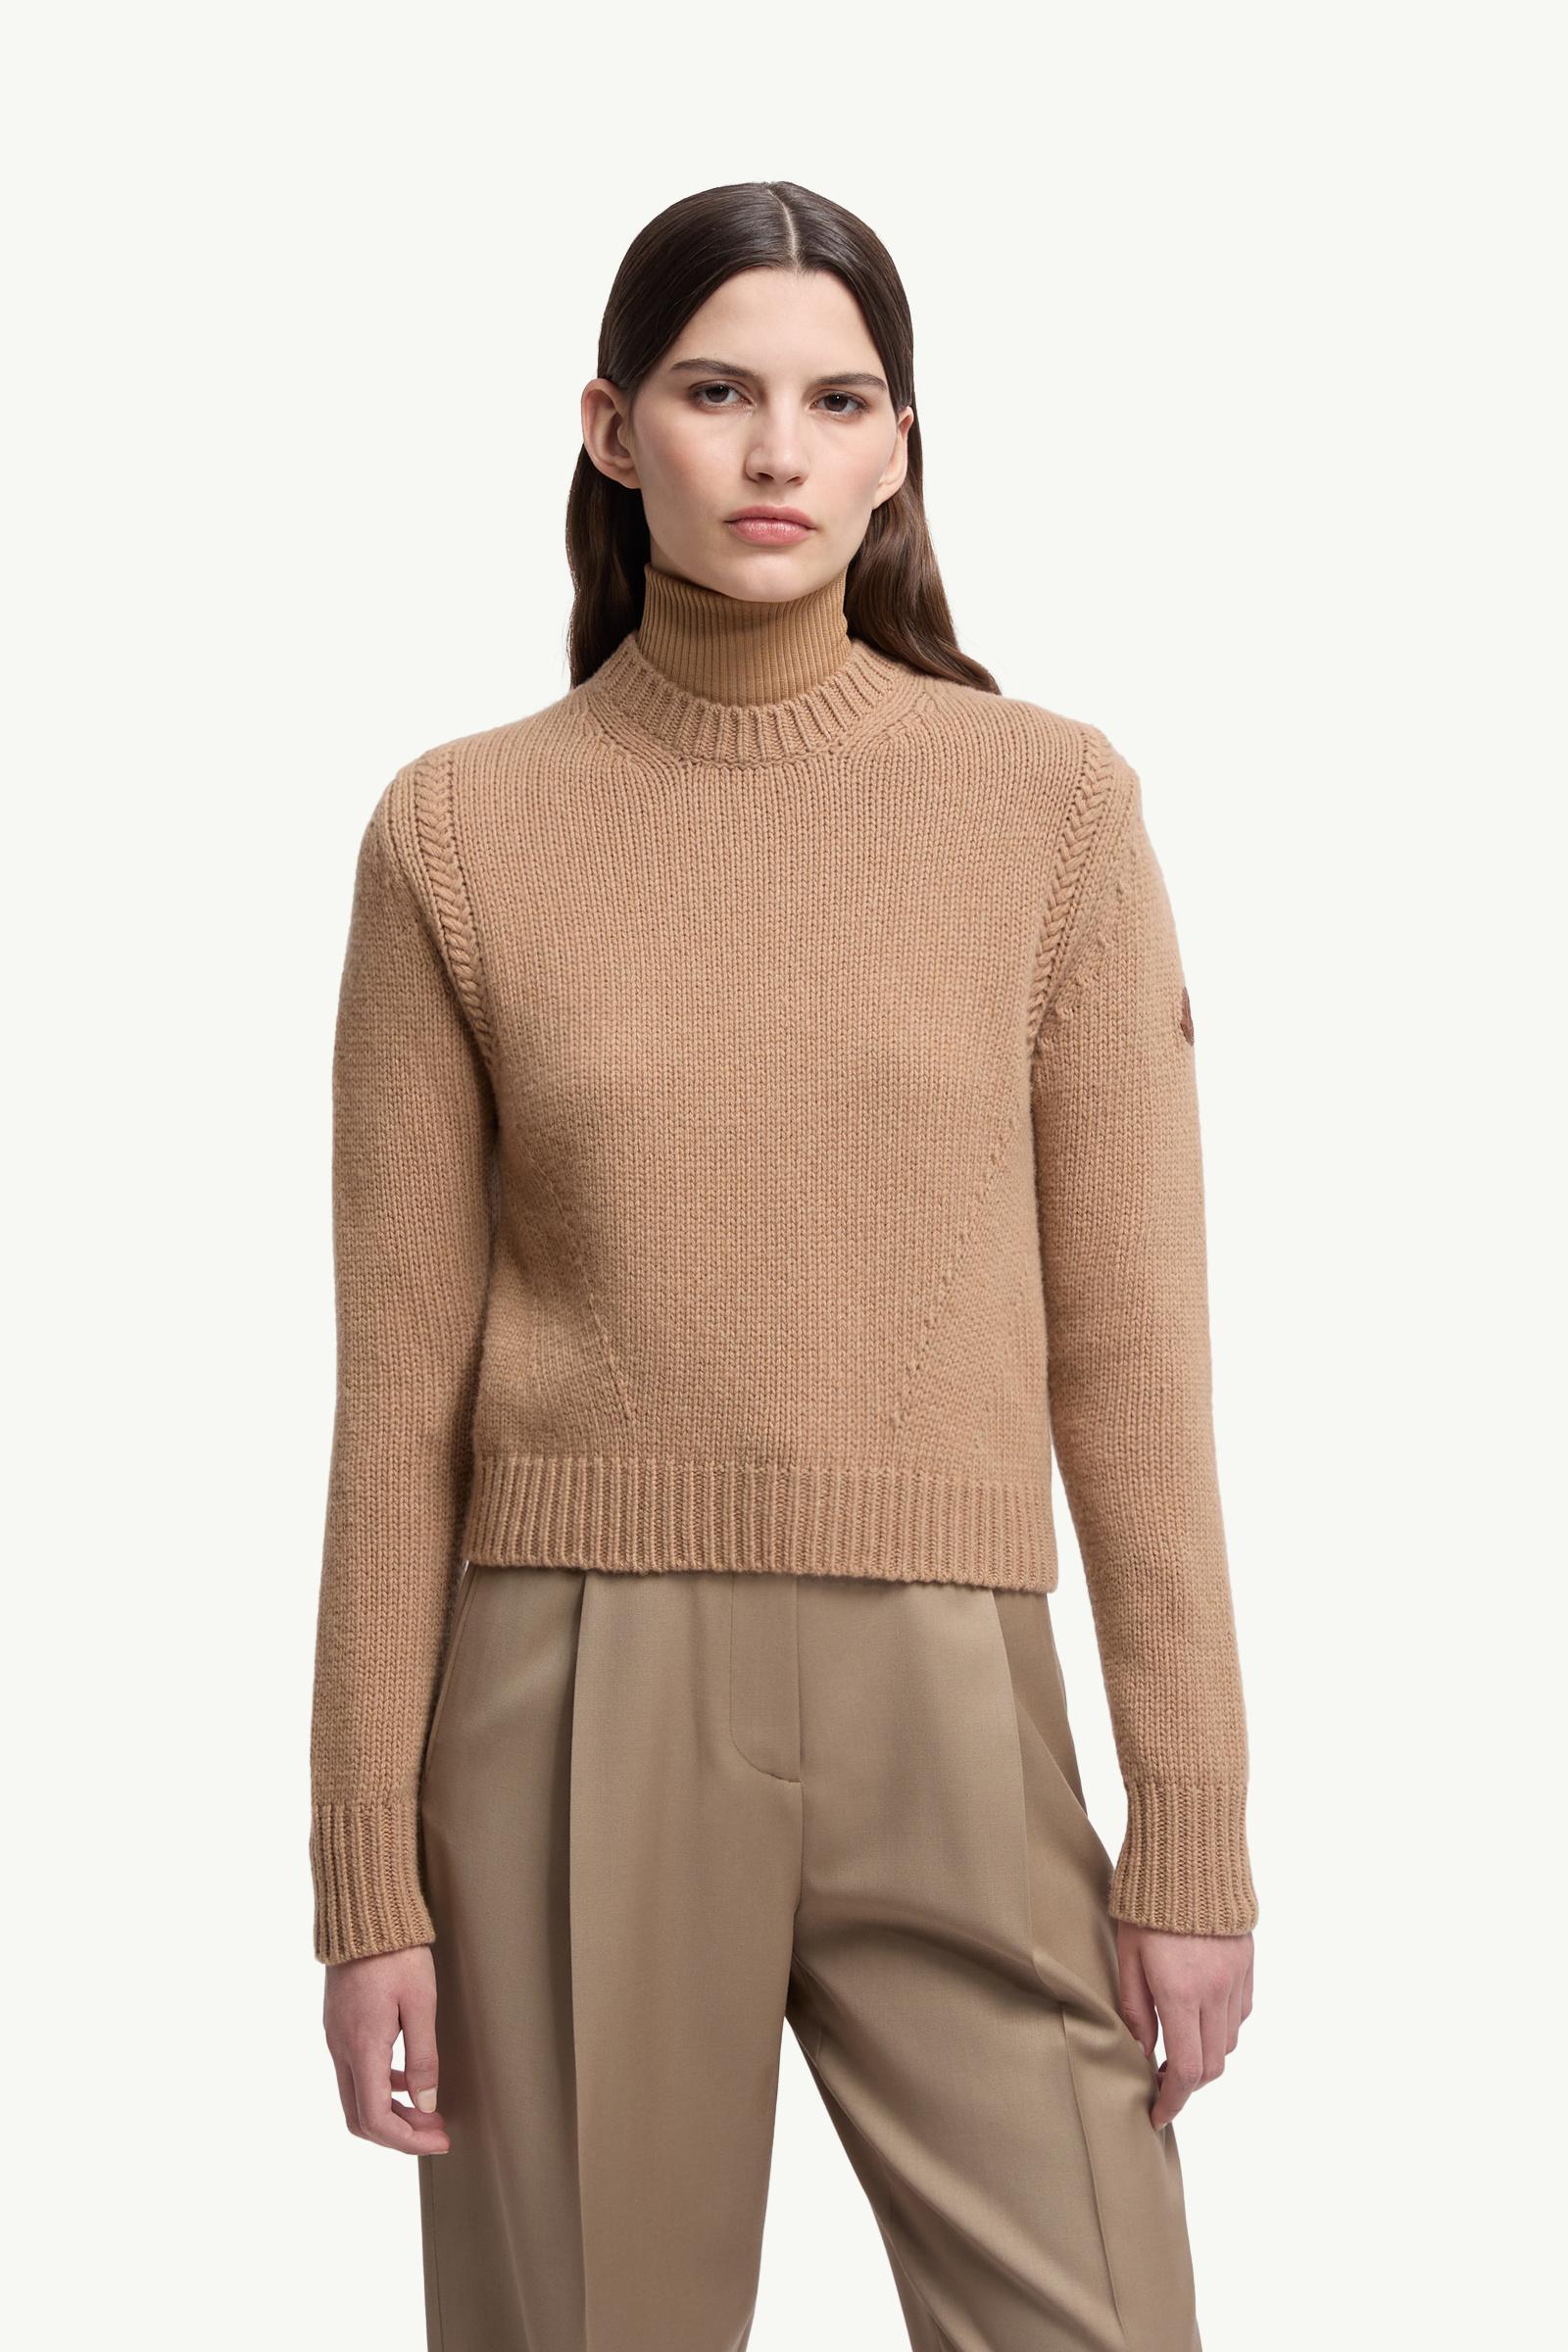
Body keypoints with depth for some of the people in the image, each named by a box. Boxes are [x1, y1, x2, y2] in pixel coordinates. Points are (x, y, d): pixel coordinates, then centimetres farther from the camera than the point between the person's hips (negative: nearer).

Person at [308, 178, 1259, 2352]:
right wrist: (369, 1881, 1)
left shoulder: (1051, 805, 2)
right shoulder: (460, 835, 2)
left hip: (949, 1713, 0)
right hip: (577, 1711, 0)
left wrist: (1194, 1834, -2)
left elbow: (1130, 1354, 1)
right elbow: (401, 1388, 3)